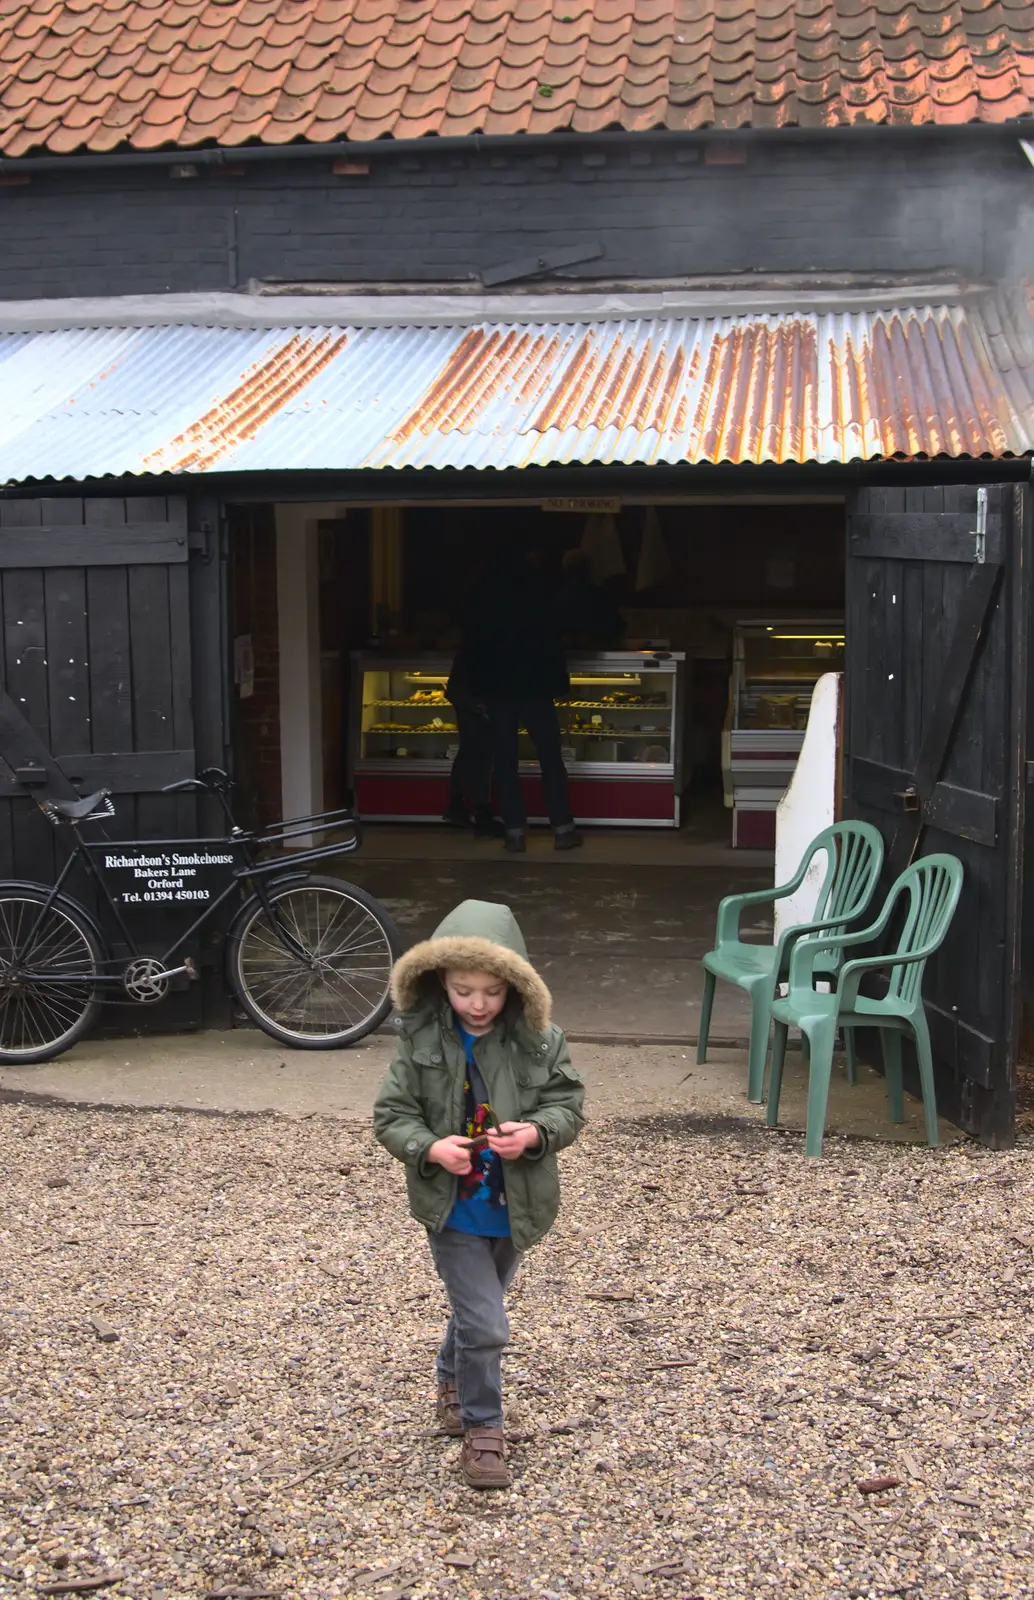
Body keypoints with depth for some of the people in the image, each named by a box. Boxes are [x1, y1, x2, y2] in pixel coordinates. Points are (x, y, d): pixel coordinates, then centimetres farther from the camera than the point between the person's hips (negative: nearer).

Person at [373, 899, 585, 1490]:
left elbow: (568, 1107, -6)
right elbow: (392, 1116, -8)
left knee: (479, 1309, 25)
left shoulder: (540, 1040, -11)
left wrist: (534, 1134, -26)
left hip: (514, 1208, 3)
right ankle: (483, 1428, 15)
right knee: (486, 1325, -6)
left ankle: (454, 1380, 53)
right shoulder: (420, 1041, -13)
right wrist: (431, 1147, -27)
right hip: (453, 1209, -3)